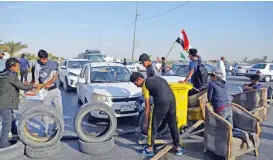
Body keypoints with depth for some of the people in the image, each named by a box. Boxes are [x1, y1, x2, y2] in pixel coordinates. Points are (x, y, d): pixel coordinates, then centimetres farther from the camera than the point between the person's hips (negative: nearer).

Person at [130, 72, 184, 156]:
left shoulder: (145, 86, 3)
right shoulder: (155, 78, 24)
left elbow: (147, 106, 1)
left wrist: (146, 122, 7)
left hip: (161, 103, -7)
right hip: (172, 100, 7)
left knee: (153, 126, 8)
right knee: (173, 125, 20)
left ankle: (150, 149, 19)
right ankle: (178, 148, 29)